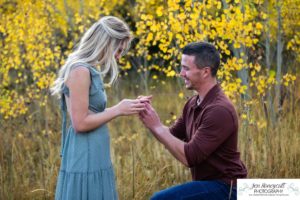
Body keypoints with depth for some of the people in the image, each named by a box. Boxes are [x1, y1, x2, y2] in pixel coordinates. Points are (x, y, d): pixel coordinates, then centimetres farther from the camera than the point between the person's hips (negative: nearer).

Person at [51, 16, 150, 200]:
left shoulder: (89, 71, 13)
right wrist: (118, 110, -11)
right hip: (85, 163, -9)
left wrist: (128, 107, 9)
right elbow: (80, 123, -18)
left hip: (94, 161, 9)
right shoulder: (80, 71, -15)